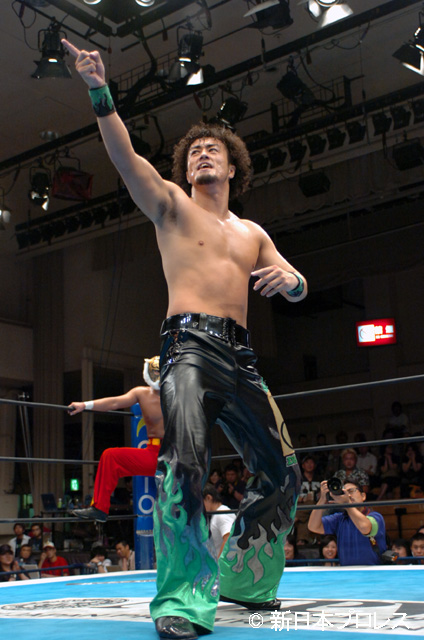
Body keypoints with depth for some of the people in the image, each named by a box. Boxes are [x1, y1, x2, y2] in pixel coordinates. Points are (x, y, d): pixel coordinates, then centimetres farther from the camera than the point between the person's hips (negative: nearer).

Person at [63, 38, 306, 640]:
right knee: (185, 456, -29)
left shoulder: (252, 233, 25)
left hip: (241, 355, 6)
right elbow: (125, 157, -6)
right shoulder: (172, 204, 11)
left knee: (280, 468, 8)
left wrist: (291, 280, -6)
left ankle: (244, 579, 24)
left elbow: (297, 289, 20)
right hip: (189, 342, -6)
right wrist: (101, 93, -19)